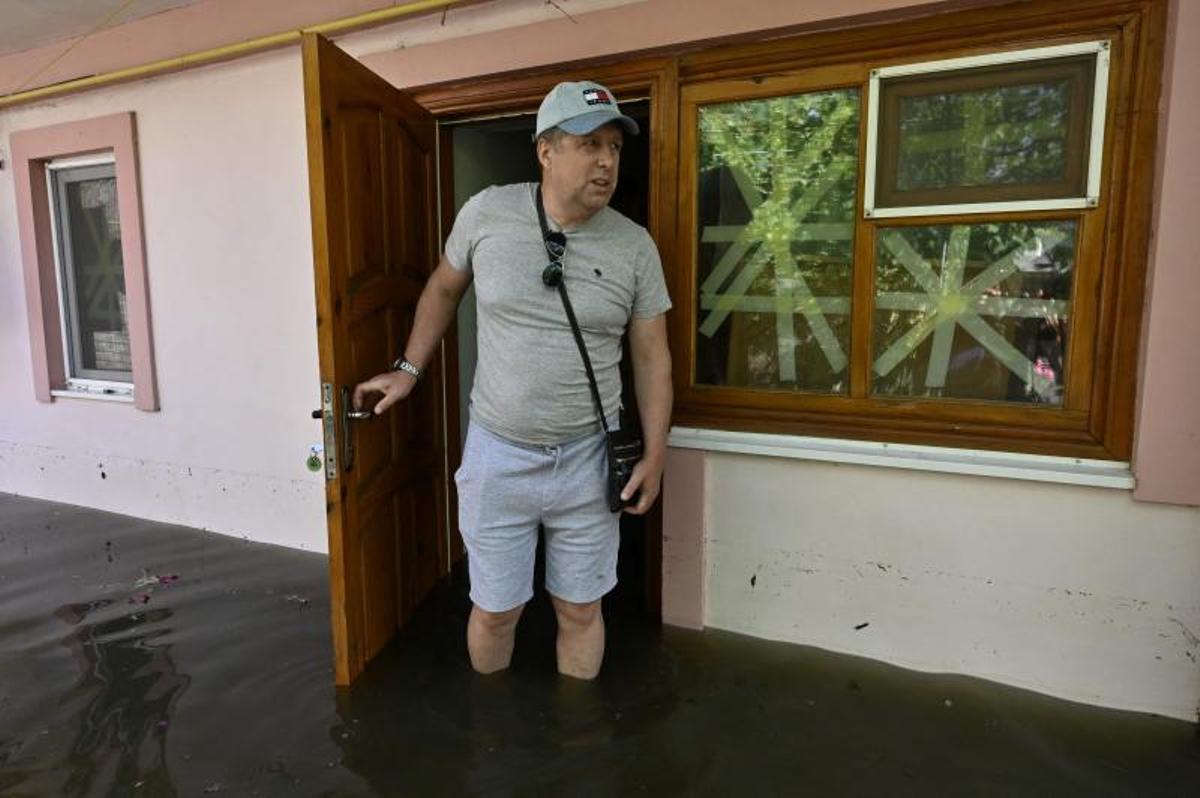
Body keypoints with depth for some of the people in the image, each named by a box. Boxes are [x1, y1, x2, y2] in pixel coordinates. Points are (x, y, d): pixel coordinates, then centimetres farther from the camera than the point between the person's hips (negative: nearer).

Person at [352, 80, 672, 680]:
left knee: (580, 610, 14)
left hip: (587, 459, 1)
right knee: (495, 610, 14)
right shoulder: (487, 212, -6)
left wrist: (654, 455, -1)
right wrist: (409, 370, 10)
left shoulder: (634, 246, -5)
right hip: (497, 454, 0)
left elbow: (651, 355, 1)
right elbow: (443, 288, 12)